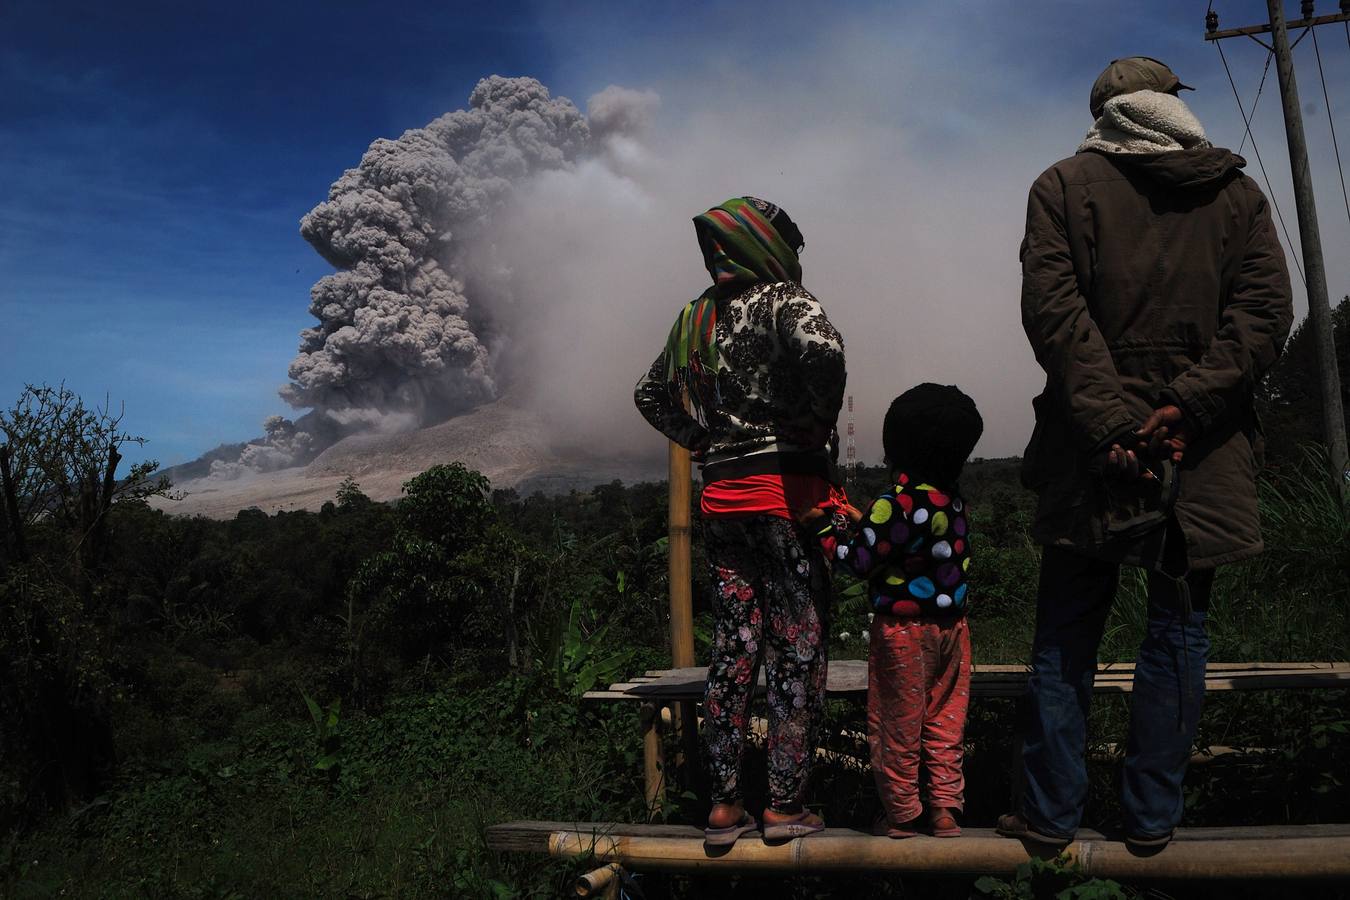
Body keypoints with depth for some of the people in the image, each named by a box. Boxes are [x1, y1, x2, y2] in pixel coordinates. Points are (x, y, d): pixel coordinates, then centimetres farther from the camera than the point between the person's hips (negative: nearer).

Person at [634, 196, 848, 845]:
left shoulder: (695, 318, 15)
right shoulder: (783, 299, -5)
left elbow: (651, 395, 23)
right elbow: (820, 348, -28)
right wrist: (822, 422, -12)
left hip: (722, 495, 6)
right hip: (790, 488, -6)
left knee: (732, 647, 11)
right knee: (798, 647, 3)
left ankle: (724, 803, 16)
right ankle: (785, 805, 9)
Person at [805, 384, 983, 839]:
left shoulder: (897, 501, -19)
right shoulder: (955, 500, 4)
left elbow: (860, 561, -14)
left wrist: (824, 527, -2)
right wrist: (863, 523, 14)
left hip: (903, 628, -6)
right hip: (951, 625, 7)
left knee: (897, 725, 7)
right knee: (945, 721, 14)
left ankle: (901, 814, 17)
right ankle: (945, 808, 20)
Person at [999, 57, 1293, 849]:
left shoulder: (1065, 186, 4)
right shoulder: (1237, 191, 10)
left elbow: (1054, 311, -10)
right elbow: (1267, 311, -3)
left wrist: (1110, 422, -13)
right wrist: (1188, 406, -12)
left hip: (1096, 448, -1)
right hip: (1204, 451, 2)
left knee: (1067, 635, 8)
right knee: (1178, 631, 11)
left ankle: (1053, 811, 15)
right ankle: (1155, 815, 19)